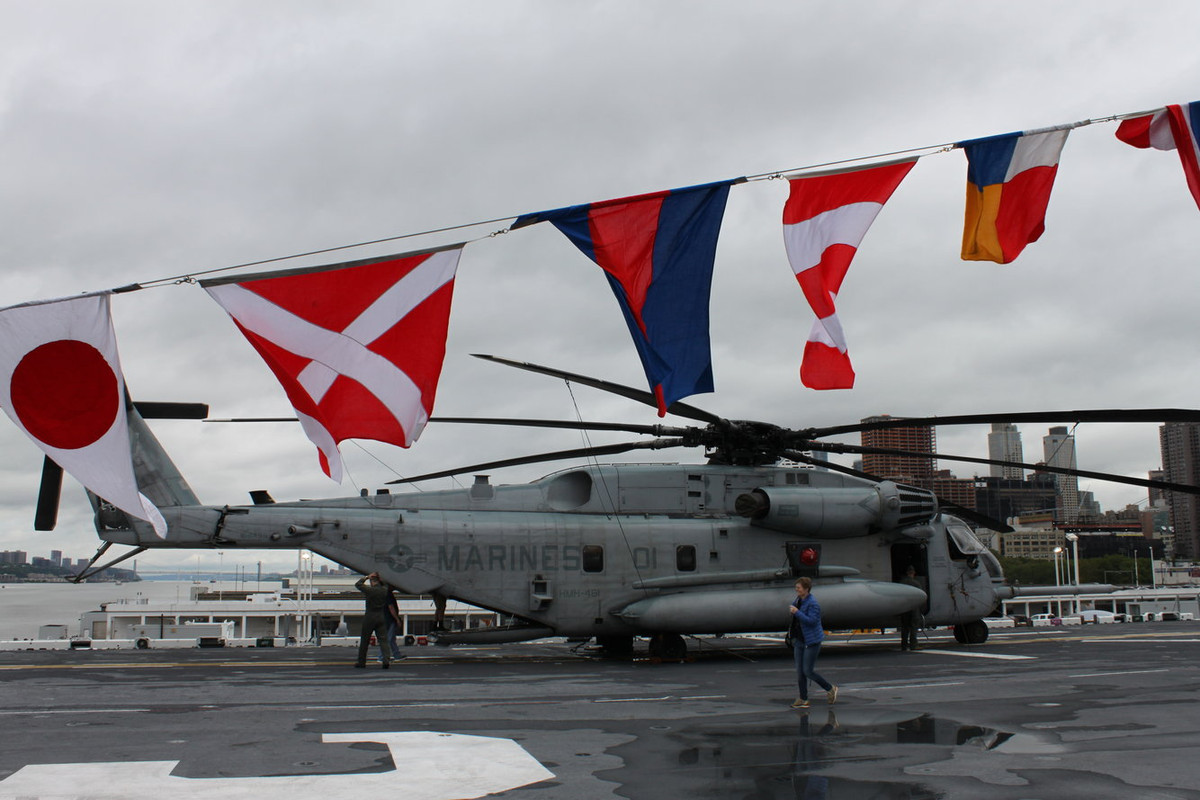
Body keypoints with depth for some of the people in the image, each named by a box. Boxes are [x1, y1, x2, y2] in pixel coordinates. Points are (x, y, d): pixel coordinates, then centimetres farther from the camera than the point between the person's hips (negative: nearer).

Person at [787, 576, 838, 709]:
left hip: (811, 642, -9)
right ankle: (803, 699, 15)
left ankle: (830, 689, 14)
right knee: (799, 671, 7)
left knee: (808, 672, -6)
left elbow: (812, 621, -26)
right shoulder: (798, 600, 9)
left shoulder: (812, 603, -18)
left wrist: (797, 612, -26)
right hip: (799, 641, 9)